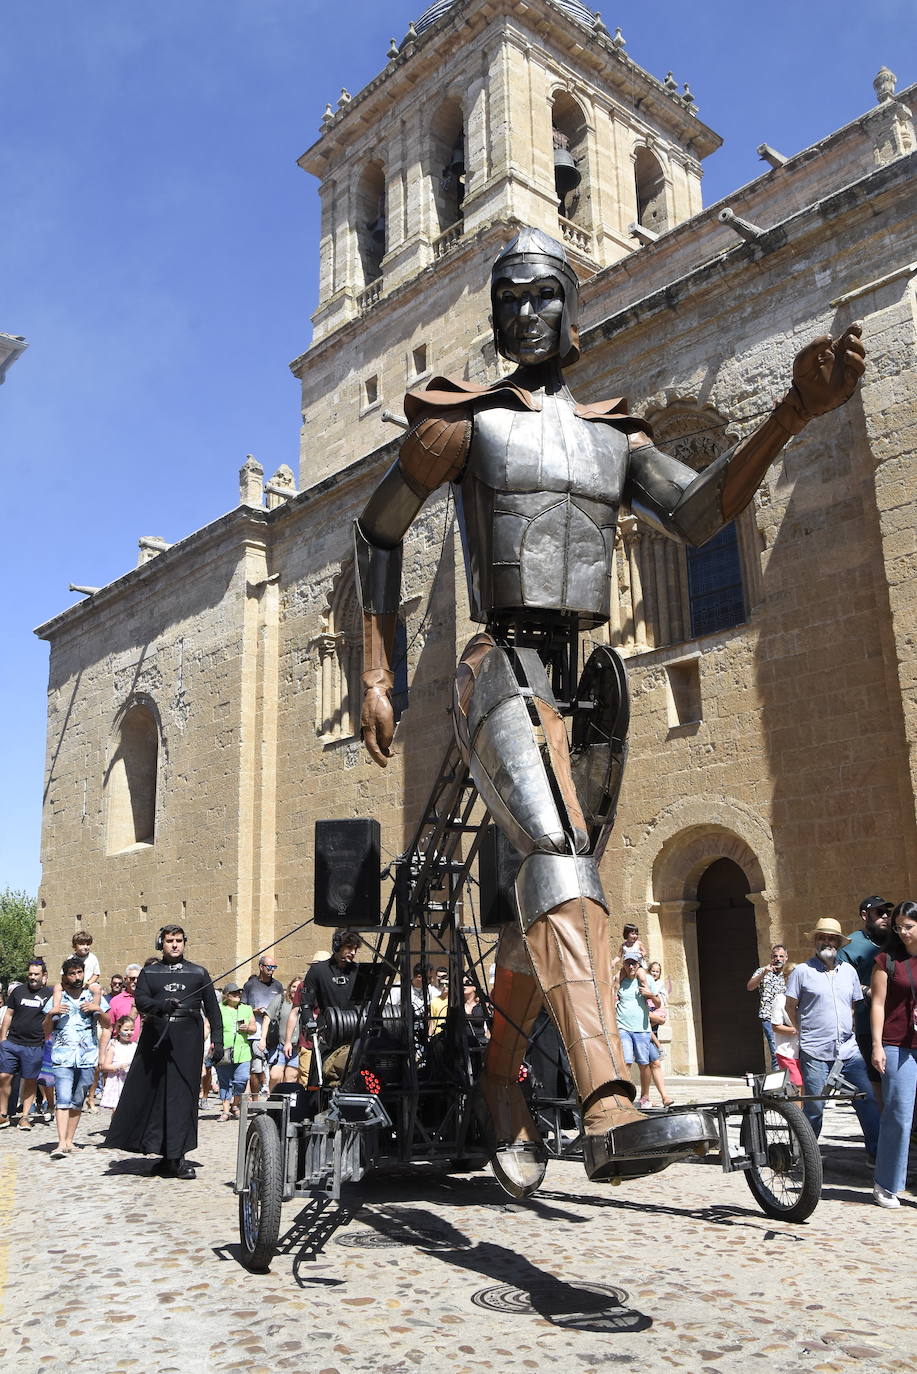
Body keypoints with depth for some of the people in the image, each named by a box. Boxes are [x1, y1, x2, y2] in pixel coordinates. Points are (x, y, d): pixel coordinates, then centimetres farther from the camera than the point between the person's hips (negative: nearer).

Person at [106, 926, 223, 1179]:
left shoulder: (199, 973, 12)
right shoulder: (149, 973, 14)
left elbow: (213, 1009, 12)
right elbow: (140, 1001, -2)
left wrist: (218, 1040, 4)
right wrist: (161, 1005, -22)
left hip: (187, 1040, -1)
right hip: (155, 1038, 1)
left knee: (182, 1096, -6)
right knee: (147, 1092, 1)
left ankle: (176, 1158, -1)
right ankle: (167, 1157, 12)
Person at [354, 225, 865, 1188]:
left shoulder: (614, 437, 19)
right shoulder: (463, 423, 7)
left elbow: (697, 515, 2)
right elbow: (377, 534, 11)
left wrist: (791, 416, -13)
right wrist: (376, 680, 5)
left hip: (591, 680, 5)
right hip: (505, 671, -5)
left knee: (551, 891, 8)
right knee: (559, 854, -28)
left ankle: (500, 1081, 27)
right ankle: (607, 1114, -39)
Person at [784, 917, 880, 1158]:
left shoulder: (849, 970, 11)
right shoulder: (802, 971, -2)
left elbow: (857, 1004, 21)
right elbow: (790, 1006, 3)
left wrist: (850, 1030, 12)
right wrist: (806, 1033, 4)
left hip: (849, 1051, 4)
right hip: (815, 1054, -4)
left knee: (867, 1101, -1)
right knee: (814, 1108, 2)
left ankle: (877, 1152, 11)